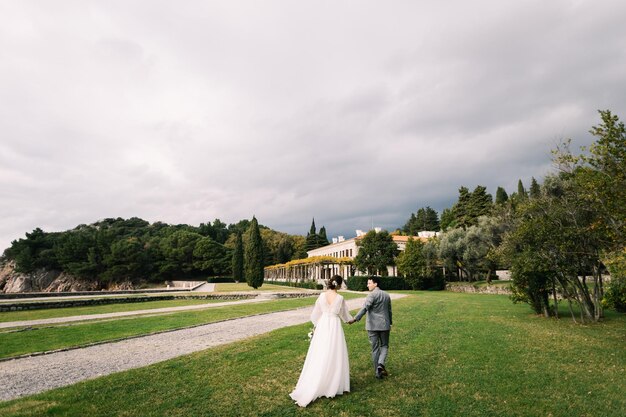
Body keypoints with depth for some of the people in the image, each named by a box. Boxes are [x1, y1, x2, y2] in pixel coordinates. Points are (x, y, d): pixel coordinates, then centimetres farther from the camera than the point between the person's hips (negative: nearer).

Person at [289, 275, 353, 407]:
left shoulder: (322, 295, -4)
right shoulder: (340, 298, -13)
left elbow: (316, 313, 6)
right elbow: (345, 315, 2)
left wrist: (316, 325, 23)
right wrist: (351, 320, 24)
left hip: (322, 326, 4)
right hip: (335, 327, -4)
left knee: (319, 355, 13)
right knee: (334, 356, 10)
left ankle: (311, 388, 23)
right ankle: (333, 385, 20)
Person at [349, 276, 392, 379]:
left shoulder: (372, 295, -12)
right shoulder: (387, 295, 8)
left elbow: (365, 308, -25)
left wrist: (355, 319, -33)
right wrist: (389, 323, 29)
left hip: (372, 325, -4)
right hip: (384, 324, 4)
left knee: (375, 348, 8)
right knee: (384, 345, 17)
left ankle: (377, 371, 14)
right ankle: (381, 364, -5)